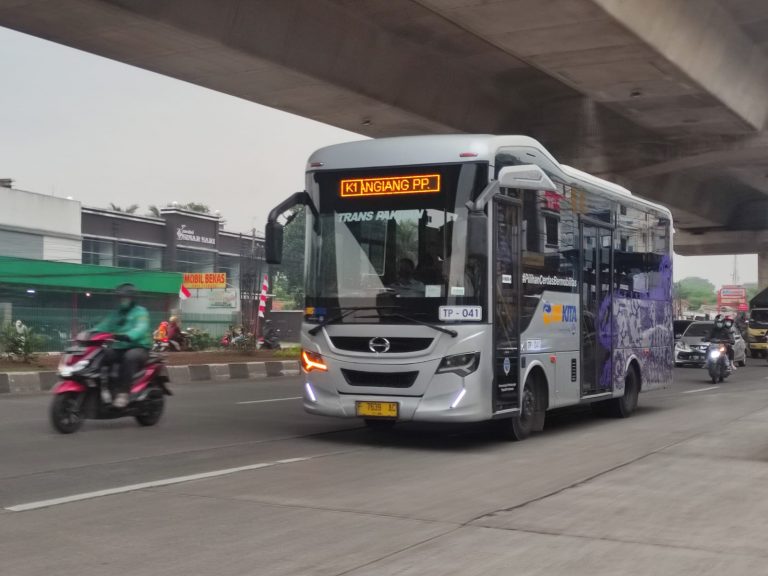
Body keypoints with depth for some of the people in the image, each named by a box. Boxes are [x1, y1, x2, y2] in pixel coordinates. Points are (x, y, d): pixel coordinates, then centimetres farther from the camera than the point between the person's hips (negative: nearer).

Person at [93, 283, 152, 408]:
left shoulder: (140, 312, -3)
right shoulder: (116, 314, 18)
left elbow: (141, 329, -23)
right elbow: (103, 327, 6)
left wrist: (127, 336, -43)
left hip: (139, 348, -7)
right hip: (119, 348, 7)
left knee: (129, 357, -39)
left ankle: (122, 393, -41)